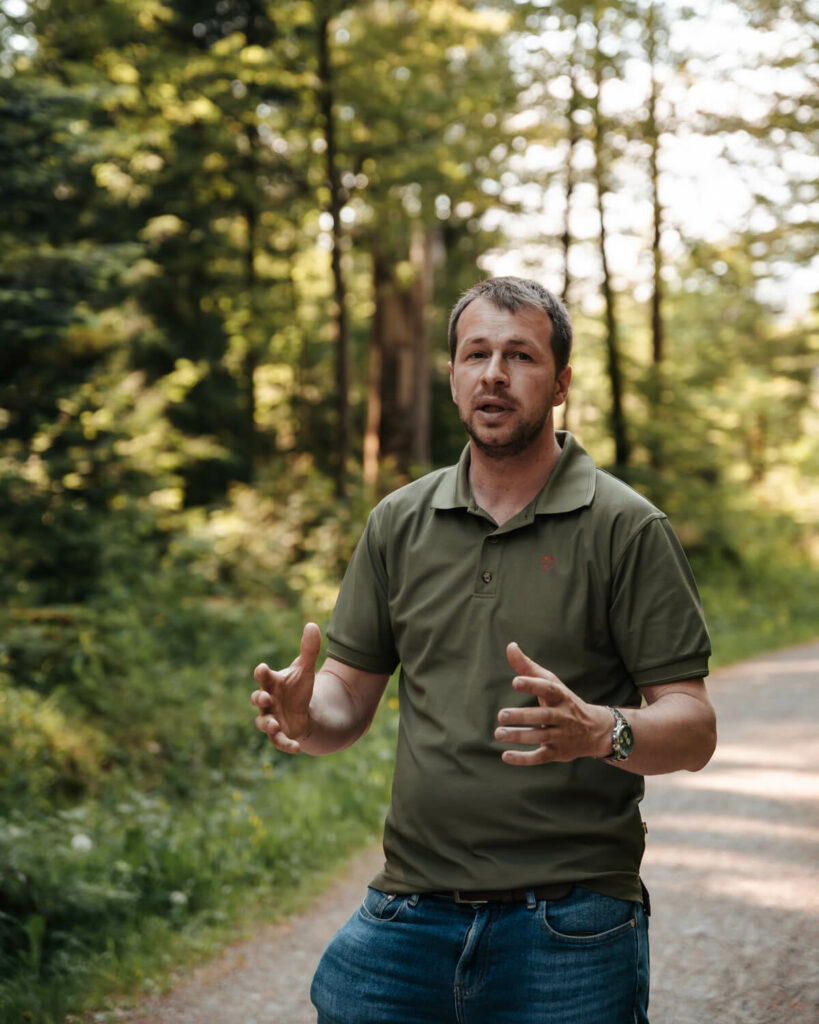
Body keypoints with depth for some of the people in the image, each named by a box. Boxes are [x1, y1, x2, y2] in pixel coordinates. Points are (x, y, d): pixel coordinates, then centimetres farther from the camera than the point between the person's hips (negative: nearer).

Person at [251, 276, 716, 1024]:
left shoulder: (626, 528, -5)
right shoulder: (399, 522, 8)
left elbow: (694, 730, -7)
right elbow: (351, 691, 10)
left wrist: (600, 731, -27)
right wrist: (305, 716, -12)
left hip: (567, 929, -3)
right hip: (410, 914, 3)